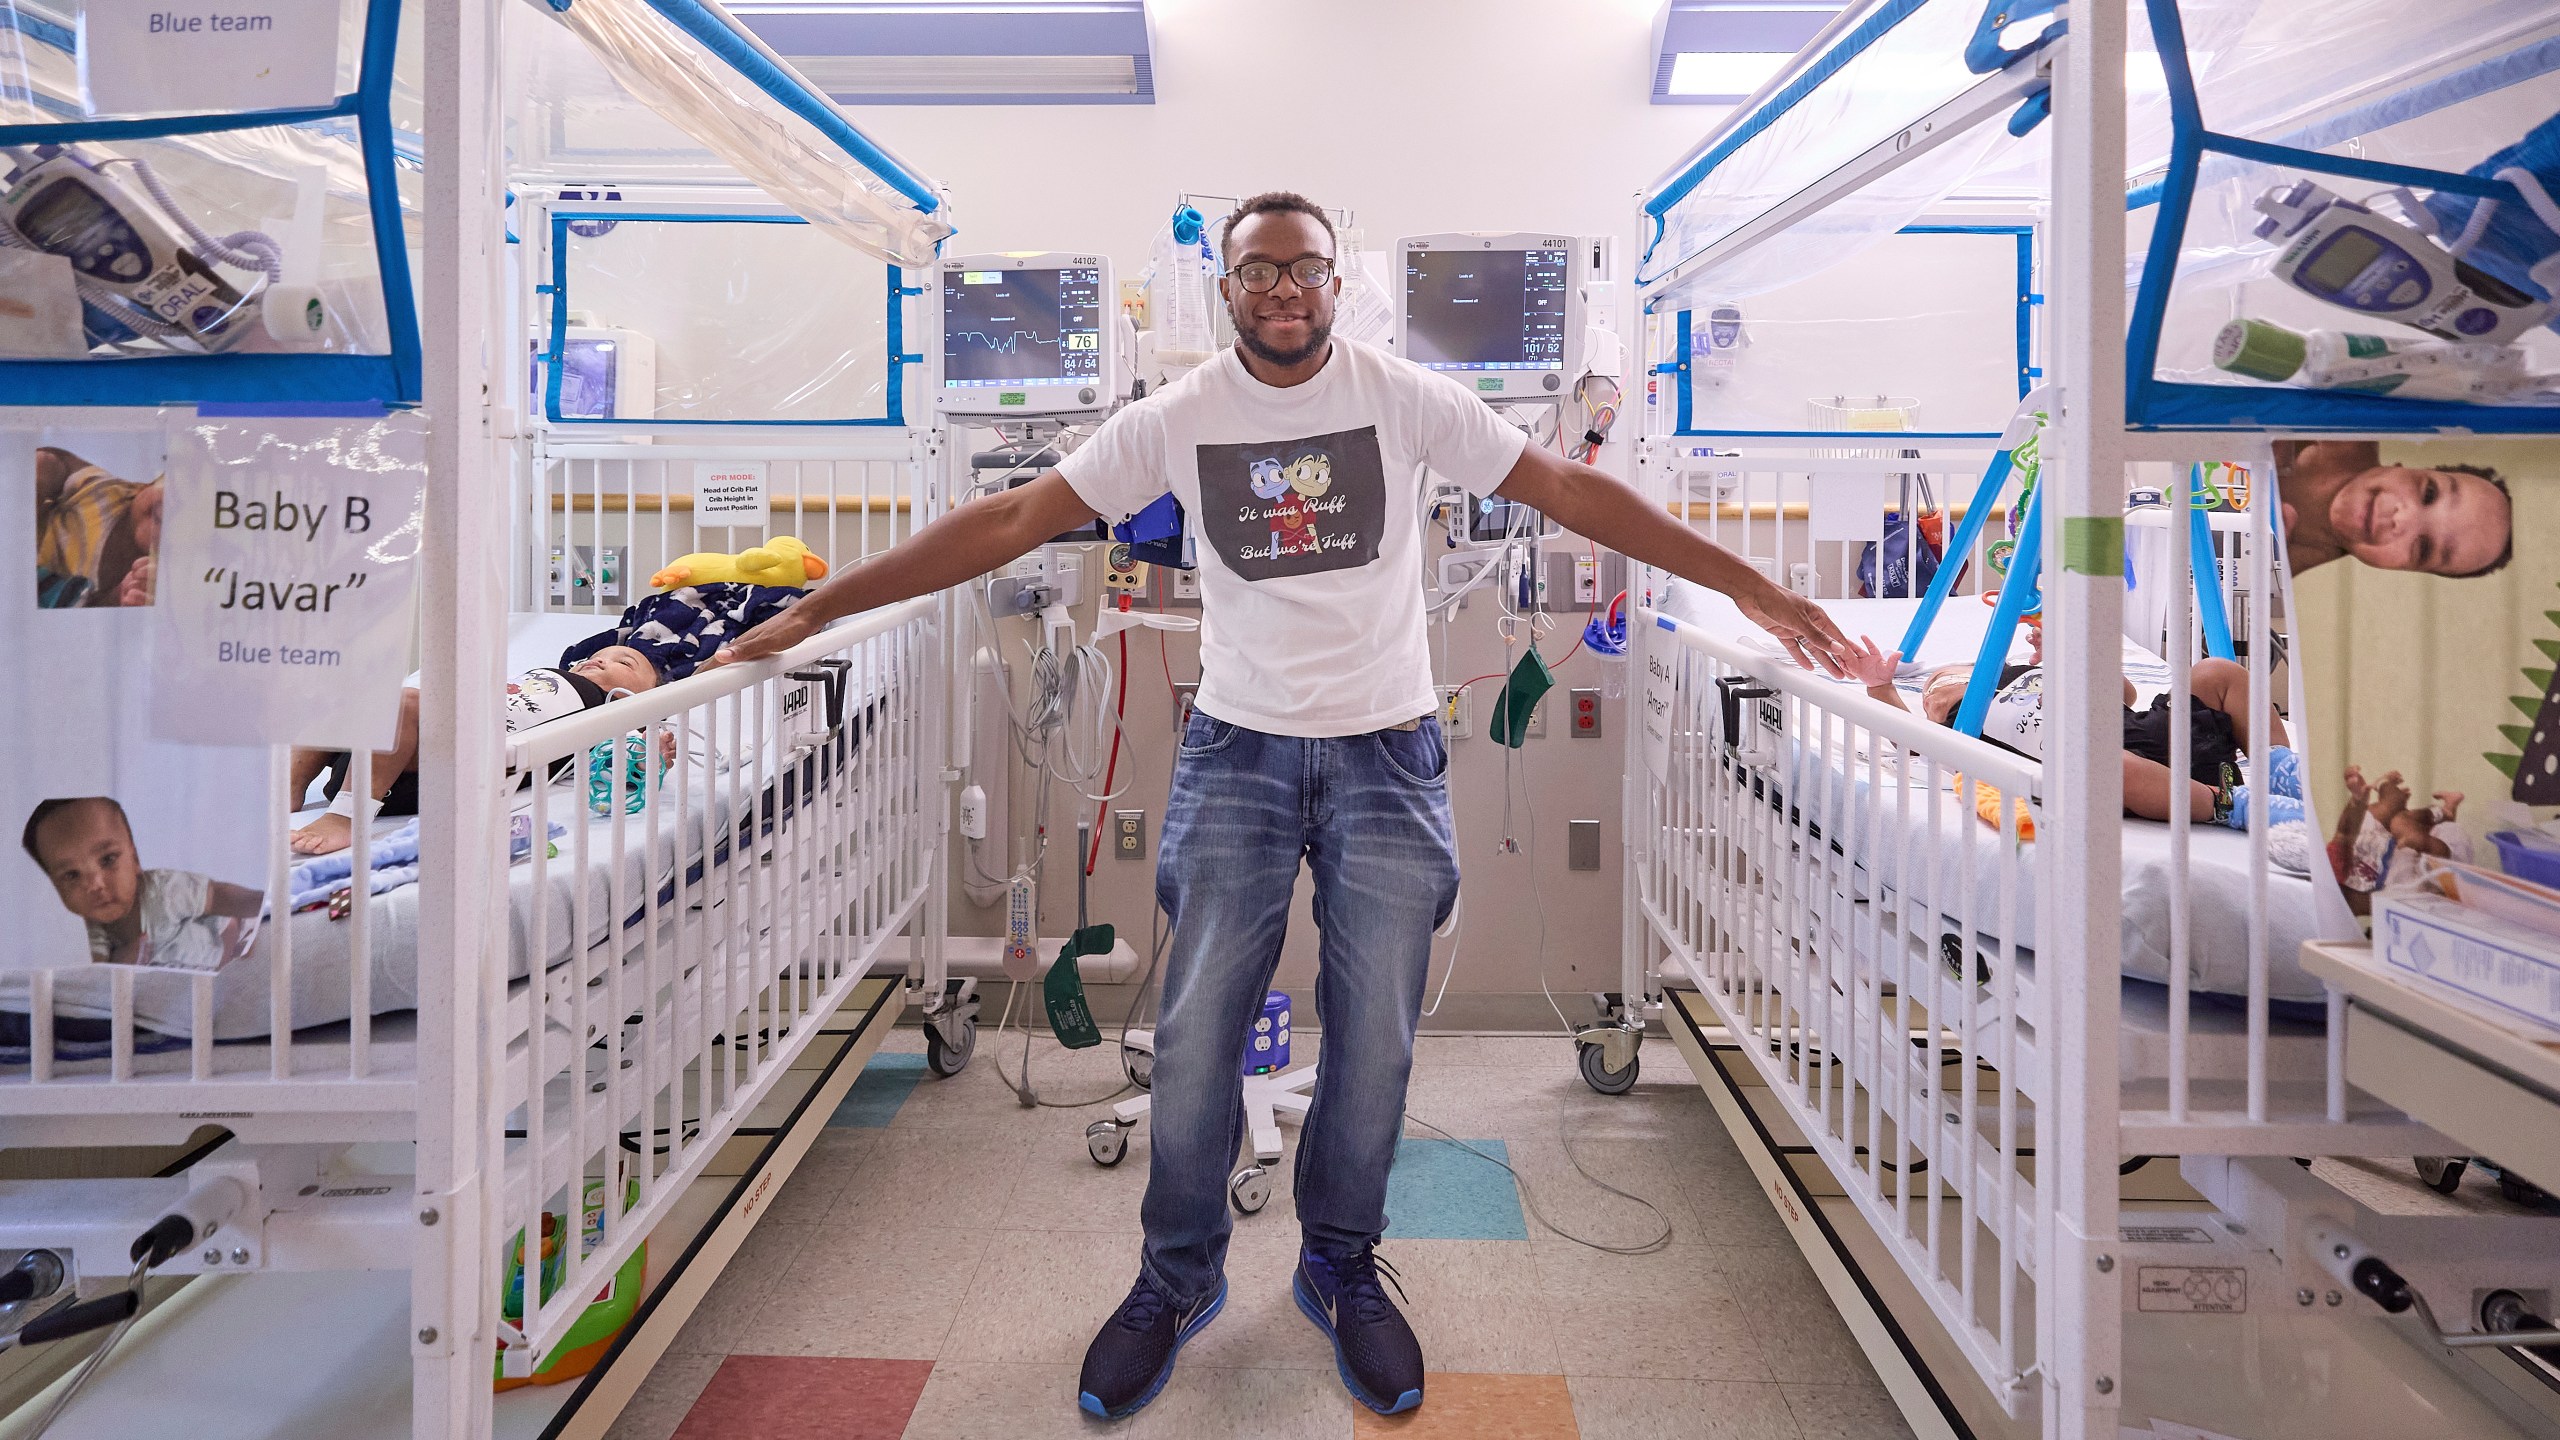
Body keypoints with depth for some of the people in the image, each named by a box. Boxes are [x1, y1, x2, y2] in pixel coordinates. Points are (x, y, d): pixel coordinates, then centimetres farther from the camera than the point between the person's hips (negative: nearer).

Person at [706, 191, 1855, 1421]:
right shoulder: (1178, 418, 0)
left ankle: (1340, 1269, 30)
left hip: (1387, 756, 0)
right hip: (1238, 752, 0)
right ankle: (1178, 1280, 25)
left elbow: (1569, 489, -3)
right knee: (1195, 1035, 1)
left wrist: (1749, 587, -7)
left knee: (1375, 1042, 5)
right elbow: (1010, 520, -2)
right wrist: (816, 607, -5)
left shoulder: (1405, 398, -2)